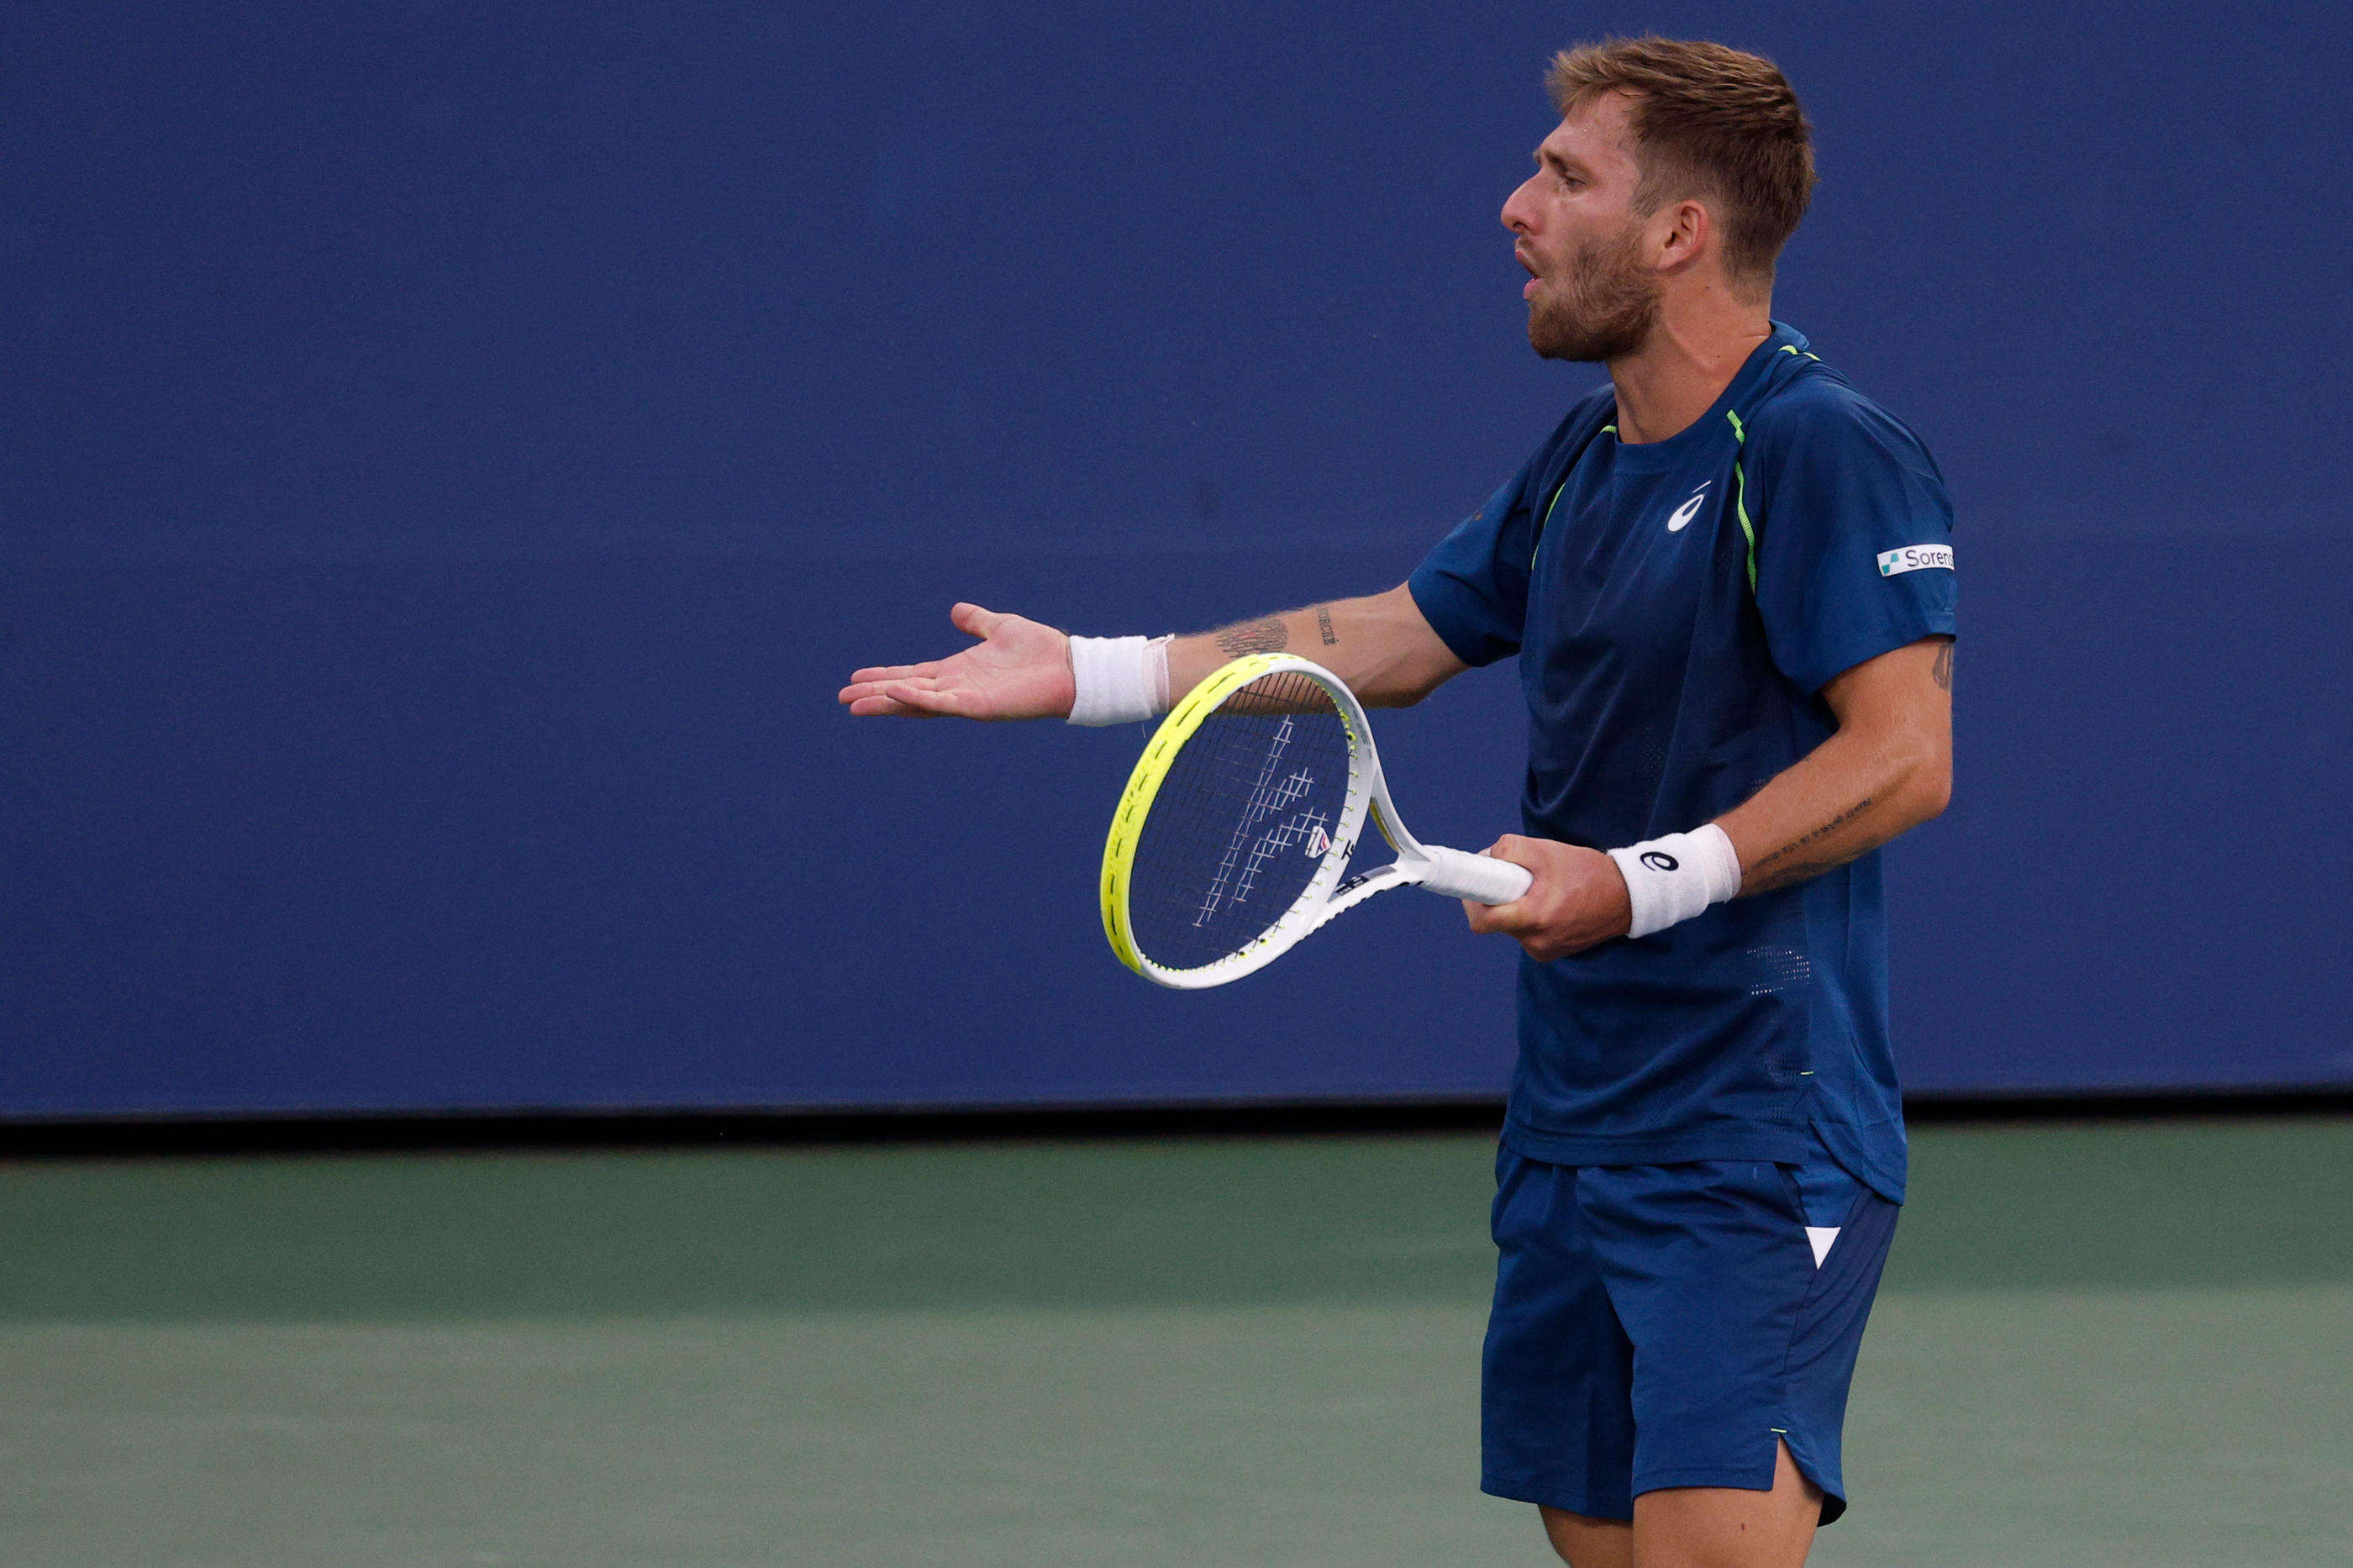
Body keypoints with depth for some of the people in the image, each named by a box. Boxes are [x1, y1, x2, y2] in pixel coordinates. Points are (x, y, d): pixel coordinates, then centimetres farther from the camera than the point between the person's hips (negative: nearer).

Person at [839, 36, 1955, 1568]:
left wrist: (1645, 883, -25)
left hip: (1753, 1143, -9)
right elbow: (1395, 639, 25)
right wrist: (1088, 674, 22)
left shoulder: (1824, 449, -13)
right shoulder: (1586, 461, 16)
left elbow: (1906, 757, -19)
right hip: (1574, 1133, 9)